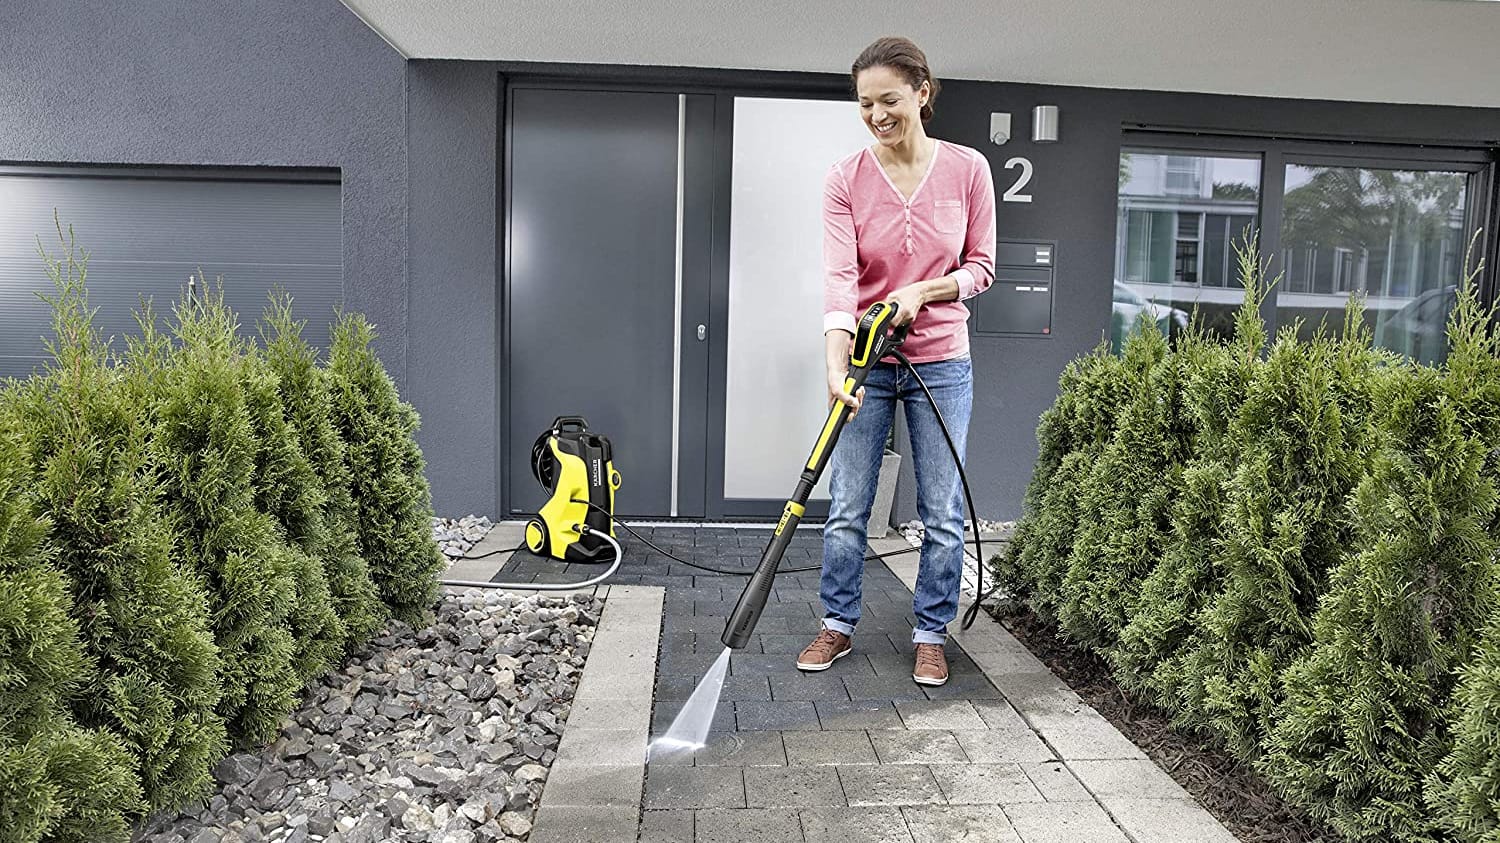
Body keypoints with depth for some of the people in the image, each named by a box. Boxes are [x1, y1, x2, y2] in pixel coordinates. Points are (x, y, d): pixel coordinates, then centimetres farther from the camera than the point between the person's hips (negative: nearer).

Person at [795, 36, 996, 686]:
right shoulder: (846, 180, -8)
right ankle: (838, 625, 25)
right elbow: (838, 277, -19)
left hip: (941, 361, 1)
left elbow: (981, 267, 2)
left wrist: (921, 292, -17)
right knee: (846, 508, 6)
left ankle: (930, 635, 23)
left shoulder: (967, 170, -4)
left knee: (943, 514, 6)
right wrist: (836, 368, -31)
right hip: (867, 364, 0)